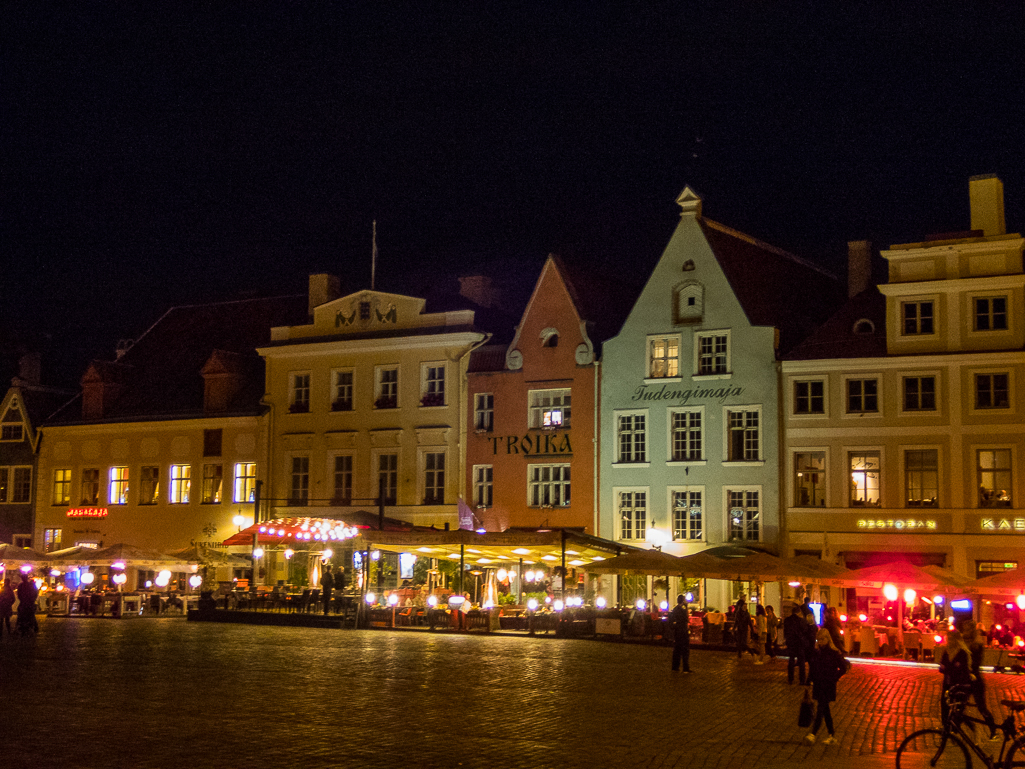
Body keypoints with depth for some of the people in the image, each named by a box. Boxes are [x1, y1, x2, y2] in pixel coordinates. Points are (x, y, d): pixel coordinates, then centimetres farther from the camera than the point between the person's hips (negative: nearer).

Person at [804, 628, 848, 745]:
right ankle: (831, 735, 18)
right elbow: (812, 668, 15)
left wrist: (833, 678, -9)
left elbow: (843, 668, -7)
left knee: (820, 709, -12)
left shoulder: (834, 653, -10)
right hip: (818, 685, 6)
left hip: (828, 686, -6)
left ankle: (812, 734, -19)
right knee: (825, 710, 11)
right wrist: (812, 679, 5)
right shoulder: (816, 653, 6)